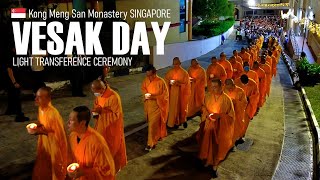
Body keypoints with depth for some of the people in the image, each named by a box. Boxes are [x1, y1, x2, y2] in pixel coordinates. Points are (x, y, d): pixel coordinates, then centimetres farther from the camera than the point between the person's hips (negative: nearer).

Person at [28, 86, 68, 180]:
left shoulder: (53, 113, -29)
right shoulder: (41, 108, -3)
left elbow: (58, 134, -24)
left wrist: (42, 132, -26)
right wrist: (37, 125, -6)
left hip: (54, 145, -8)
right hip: (44, 143, 8)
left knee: (55, 168, 12)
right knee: (43, 169, 23)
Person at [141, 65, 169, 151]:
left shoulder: (161, 82, -20)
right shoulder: (146, 80, -3)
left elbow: (164, 95, -16)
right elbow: (143, 88, 14)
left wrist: (152, 97, -25)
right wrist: (145, 94, -8)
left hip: (157, 106, -6)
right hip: (148, 105, 6)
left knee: (153, 124, -4)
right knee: (151, 122, 21)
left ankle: (151, 143, 8)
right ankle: (158, 135, 45)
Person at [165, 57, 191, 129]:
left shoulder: (184, 73, -7)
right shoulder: (169, 72, 3)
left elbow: (186, 84, -9)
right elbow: (166, 82, 6)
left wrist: (178, 83, -22)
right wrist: (170, 83, -15)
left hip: (181, 93, -2)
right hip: (172, 93, 3)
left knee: (181, 107, 7)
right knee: (173, 107, 4)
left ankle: (182, 120, 27)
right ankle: (175, 122, 17)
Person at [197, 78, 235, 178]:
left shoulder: (226, 99, -17)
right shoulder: (208, 96, -7)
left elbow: (231, 115, -9)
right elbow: (204, 107, 8)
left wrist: (219, 116, -22)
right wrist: (207, 114, -11)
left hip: (220, 127, -3)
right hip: (208, 124, 3)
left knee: (217, 146, 10)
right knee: (206, 144, 14)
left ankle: (214, 167, 30)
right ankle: (207, 161, 40)